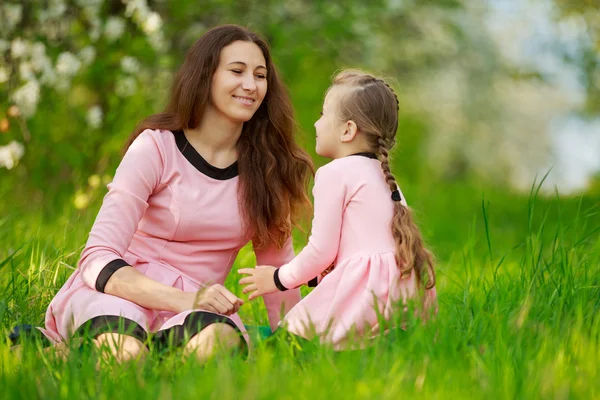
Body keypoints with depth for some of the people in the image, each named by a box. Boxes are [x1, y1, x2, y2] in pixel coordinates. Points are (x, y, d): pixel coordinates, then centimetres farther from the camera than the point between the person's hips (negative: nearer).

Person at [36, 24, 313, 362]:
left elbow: (277, 263, 12)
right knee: (123, 354, -39)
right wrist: (187, 299, -27)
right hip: (121, 295, -2)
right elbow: (99, 260, -13)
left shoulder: (266, 165, 6)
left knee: (223, 340, -36)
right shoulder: (157, 147, -6)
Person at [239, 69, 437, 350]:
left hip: (367, 293, -9)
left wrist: (280, 279, 10)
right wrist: (308, 275, 31)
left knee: (289, 333, -8)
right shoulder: (383, 176, 22)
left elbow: (322, 250, -5)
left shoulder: (335, 173, -4)